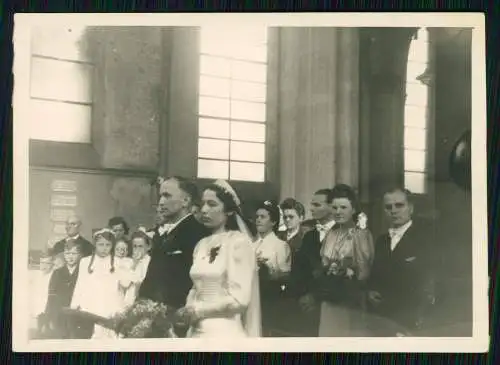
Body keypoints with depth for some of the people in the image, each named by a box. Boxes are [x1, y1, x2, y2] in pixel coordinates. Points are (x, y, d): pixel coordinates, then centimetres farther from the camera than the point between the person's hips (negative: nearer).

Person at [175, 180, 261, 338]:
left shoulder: (239, 242, -9)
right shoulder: (201, 245, 11)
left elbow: (239, 299, -16)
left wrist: (199, 311, -9)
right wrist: (188, 310, -1)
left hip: (223, 331, -6)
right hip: (197, 330, 6)